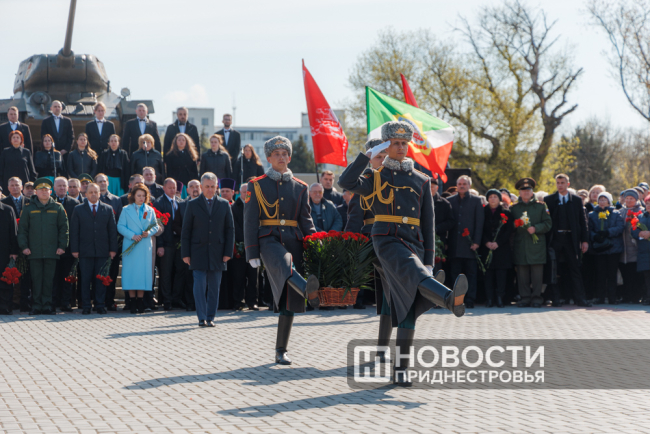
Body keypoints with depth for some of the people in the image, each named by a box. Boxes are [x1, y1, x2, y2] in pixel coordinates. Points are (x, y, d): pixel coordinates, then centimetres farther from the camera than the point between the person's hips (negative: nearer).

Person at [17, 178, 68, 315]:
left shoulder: (57, 208, 7)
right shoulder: (29, 208, 7)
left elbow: (64, 228, 7)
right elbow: (22, 229, 8)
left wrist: (62, 246, 0)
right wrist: (23, 246, -1)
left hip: (52, 251, 0)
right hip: (34, 251, 0)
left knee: (49, 279, 1)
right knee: (36, 279, 1)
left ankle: (47, 306, 7)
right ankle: (36, 306, 6)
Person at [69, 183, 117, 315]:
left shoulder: (108, 209, 10)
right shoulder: (78, 209, 8)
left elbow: (112, 230, 9)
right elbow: (74, 231, 4)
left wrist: (113, 249, 2)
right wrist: (74, 249, -4)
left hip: (103, 251, 1)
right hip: (85, 252, -1)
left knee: (101, 279, 2)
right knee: (85, 279, -1)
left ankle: (100, 305, 9)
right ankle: (86, 306, 6)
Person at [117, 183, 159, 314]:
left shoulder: (150, 210, 11)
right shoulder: (126, 210, 6)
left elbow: (156, 226, 12)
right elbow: (120, 226, 1)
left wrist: (149, 233, -8)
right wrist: (132, 235, -12)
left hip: (145, 247, 2)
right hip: (130, 246, -2)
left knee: (143, 272, -1)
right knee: (131, 273, -5)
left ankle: (140, 302, 4)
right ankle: (133, 302, 0)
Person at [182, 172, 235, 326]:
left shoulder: (224, 205, 8)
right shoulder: (193, 205, 4)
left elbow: (230, 230, 8)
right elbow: (186, 230, 4)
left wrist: (228, 252, 0)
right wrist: (185, 254, -3)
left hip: (217, 253, 2)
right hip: (198, 253, -2)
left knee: (214, 287, 4)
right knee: (199, 285, -7)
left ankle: (210, 317, 11)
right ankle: (202, 318, -4)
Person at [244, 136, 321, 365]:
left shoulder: (300, 187, 15)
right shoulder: (257, 185, 6)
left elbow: (305, 220, 14)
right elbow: (250, 221, 2)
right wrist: (252, 253, -7)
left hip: (293, 241, 3)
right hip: (269, 239, -3)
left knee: (289, 301, 1)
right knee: (284, 262, -39)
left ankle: (281, 351, 8)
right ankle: (310, 292, -68)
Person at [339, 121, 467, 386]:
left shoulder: (421, 181, 17)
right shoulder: (376, 178, 10)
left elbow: (427, 225, 16)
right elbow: (346, 182, -12)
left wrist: (429, 261, 10)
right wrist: (369, 154, -9)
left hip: (414, 245, 4)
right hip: (387, 242, -4)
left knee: (408, 309, 0)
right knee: (414, 274, -35)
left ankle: (400, 369, 4)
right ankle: (451, 299, -64)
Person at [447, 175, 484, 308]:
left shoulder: (476, 201, 7)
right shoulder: (450, 201, 12)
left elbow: (480, 222, 2)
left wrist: (476, 241, -7)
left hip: (470, 243, -2)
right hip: (454, 245, 2)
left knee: (471, 273, -1)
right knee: (455, 273, 3)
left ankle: (470, 300, 1)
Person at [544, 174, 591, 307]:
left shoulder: (577, 200, 9)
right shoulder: (549, 200, 7)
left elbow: (582, 221, 8)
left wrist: (585, 240, 1)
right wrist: (546, 239, -4)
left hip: (572, 239, 0)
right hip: (556, 239, 0)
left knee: (575, 269, -2)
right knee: (559, 270, 1)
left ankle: (579, 298, -3)